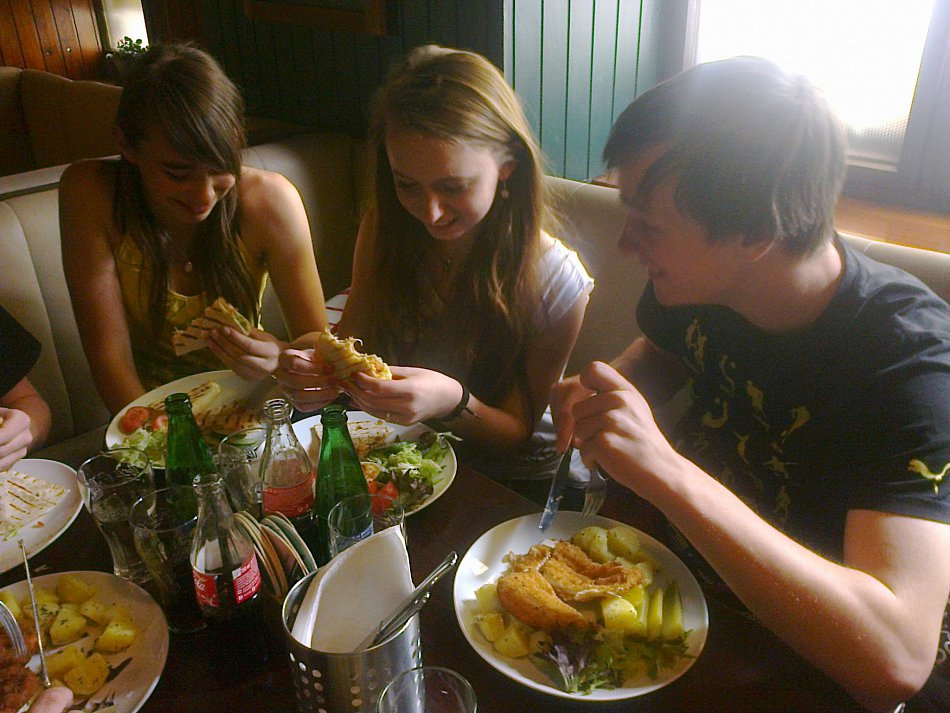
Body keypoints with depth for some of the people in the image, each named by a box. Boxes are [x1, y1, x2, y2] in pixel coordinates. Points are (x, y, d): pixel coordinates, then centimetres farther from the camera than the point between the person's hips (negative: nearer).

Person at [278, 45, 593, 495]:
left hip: (514, 484, -3)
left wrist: (453, 402, -33)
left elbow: (516, 432, -12)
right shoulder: (383, 230, -7)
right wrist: (317, 371, -24)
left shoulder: (556, 281, -20)